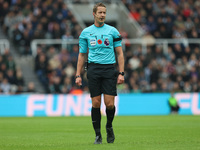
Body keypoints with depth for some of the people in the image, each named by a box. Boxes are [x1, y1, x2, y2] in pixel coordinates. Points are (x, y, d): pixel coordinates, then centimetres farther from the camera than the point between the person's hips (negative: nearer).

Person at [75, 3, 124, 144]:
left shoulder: (113, 31, 6)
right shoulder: (86, 33, 9)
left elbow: (120, 53, 7)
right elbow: (82, 55, 14)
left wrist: (121, 73, -1)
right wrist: (78, 75, 7)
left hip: (110, 69, -1)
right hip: (93, 69, 1)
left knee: (110, 103, -7)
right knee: (96, 103, -4)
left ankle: (109, 127, 21)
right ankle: (98, 135, 6)